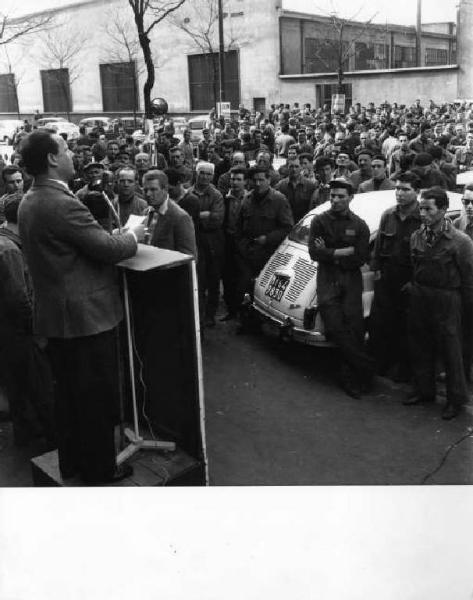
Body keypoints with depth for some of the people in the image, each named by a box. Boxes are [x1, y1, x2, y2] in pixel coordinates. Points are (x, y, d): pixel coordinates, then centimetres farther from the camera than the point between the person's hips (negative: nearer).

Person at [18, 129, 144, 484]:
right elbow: (108, 249, -20)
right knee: (97, 394, 5)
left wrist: (118, 236, 12)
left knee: (68, 390, 19)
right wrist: (134, 235, 0)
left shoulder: (30, 201, 8)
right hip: (86, 313, -9)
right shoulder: (63, 204, -23)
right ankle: (100, 468, 19)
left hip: (54, 313, 10)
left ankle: (72, 461, 33)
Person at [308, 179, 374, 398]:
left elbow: (360, 259, -4)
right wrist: (345, 252, -9)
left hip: (351, 281, 0)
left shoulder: (359, 225, 7)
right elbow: (314, 252, -6)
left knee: (353, 328, -6)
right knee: (335, 328, -11)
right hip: (327, 280, 0)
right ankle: (365, 367, 2)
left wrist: (330, 254, -7)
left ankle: (350, 377, 7)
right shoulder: (319, 221, 6)